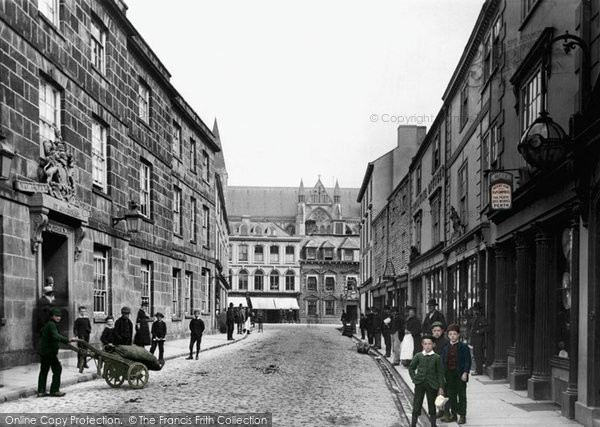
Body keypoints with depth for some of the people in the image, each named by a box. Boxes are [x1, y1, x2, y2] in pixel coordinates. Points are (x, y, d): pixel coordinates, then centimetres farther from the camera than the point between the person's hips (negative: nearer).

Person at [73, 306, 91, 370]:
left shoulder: (87, 320, 15)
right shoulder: (78, 320, -1)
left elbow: (90, 327, 24)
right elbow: (75, 328, -5)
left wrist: (89, 330, 2)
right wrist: (76, 335, -15)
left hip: (86, 336, 5)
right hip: (81, 336, -5)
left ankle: (84, 363, 15)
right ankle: (79, 363, -2)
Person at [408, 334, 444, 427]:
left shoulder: (436, 358, -3)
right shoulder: (418, 356, 1)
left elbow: (440, 373, 0)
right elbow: (411, 368, 13)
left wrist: (441, 387, -2)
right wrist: (414, 378, 1)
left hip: (432, 384, -1)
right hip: (420, 384, 1)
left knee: (432, 405, 9)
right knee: (417, 405, 3)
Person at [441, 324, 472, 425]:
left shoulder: (463, 347, -3)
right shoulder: (445, 347, 9)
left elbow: (468, 361, -5)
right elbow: (443, 361, 12)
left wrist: (465, 373, -13)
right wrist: (443, 374, 6)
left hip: (460, 374, -4)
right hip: (449, 374, 4)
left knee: (461, 395, 3)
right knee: (451, 395, 9)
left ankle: (462, 416, 9)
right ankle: (454, 414, 19)